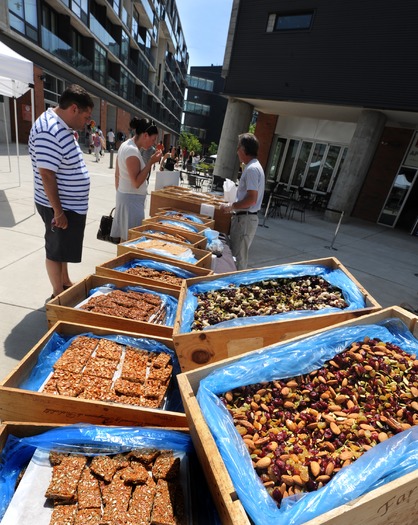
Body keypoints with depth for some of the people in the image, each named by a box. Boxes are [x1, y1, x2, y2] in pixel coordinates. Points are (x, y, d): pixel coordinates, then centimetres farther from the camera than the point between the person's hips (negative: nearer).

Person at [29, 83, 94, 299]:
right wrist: (58, 212, -22)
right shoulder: (50, 131, -23)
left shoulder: (62, 126, 9)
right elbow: (46, 175, -25)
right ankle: (58, 295, 22)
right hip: (60, 208, -9)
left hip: (71, 205, 10)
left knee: (64, 248, 21)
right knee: (56, 250, 5)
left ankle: (66, 284, 39)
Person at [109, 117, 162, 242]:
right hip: (132, 199, -10)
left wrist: (119, 193, 24)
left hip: (124, 196, 10)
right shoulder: (133, 150, -19)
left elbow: (117, 175, 16)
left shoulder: (125, 145, 10)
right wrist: (151, 162, -20)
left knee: (125, 237, 16)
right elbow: (136, 182, -24)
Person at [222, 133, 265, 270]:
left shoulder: (252, 169, -18)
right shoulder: (253, 166, 14)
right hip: (243, 217, 10)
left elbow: (252, 199, -24)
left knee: (238, 258, -1)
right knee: (238, 255, 18)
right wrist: (234, 205, 15)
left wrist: (232, 206, -14)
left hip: (245, 219, -10)